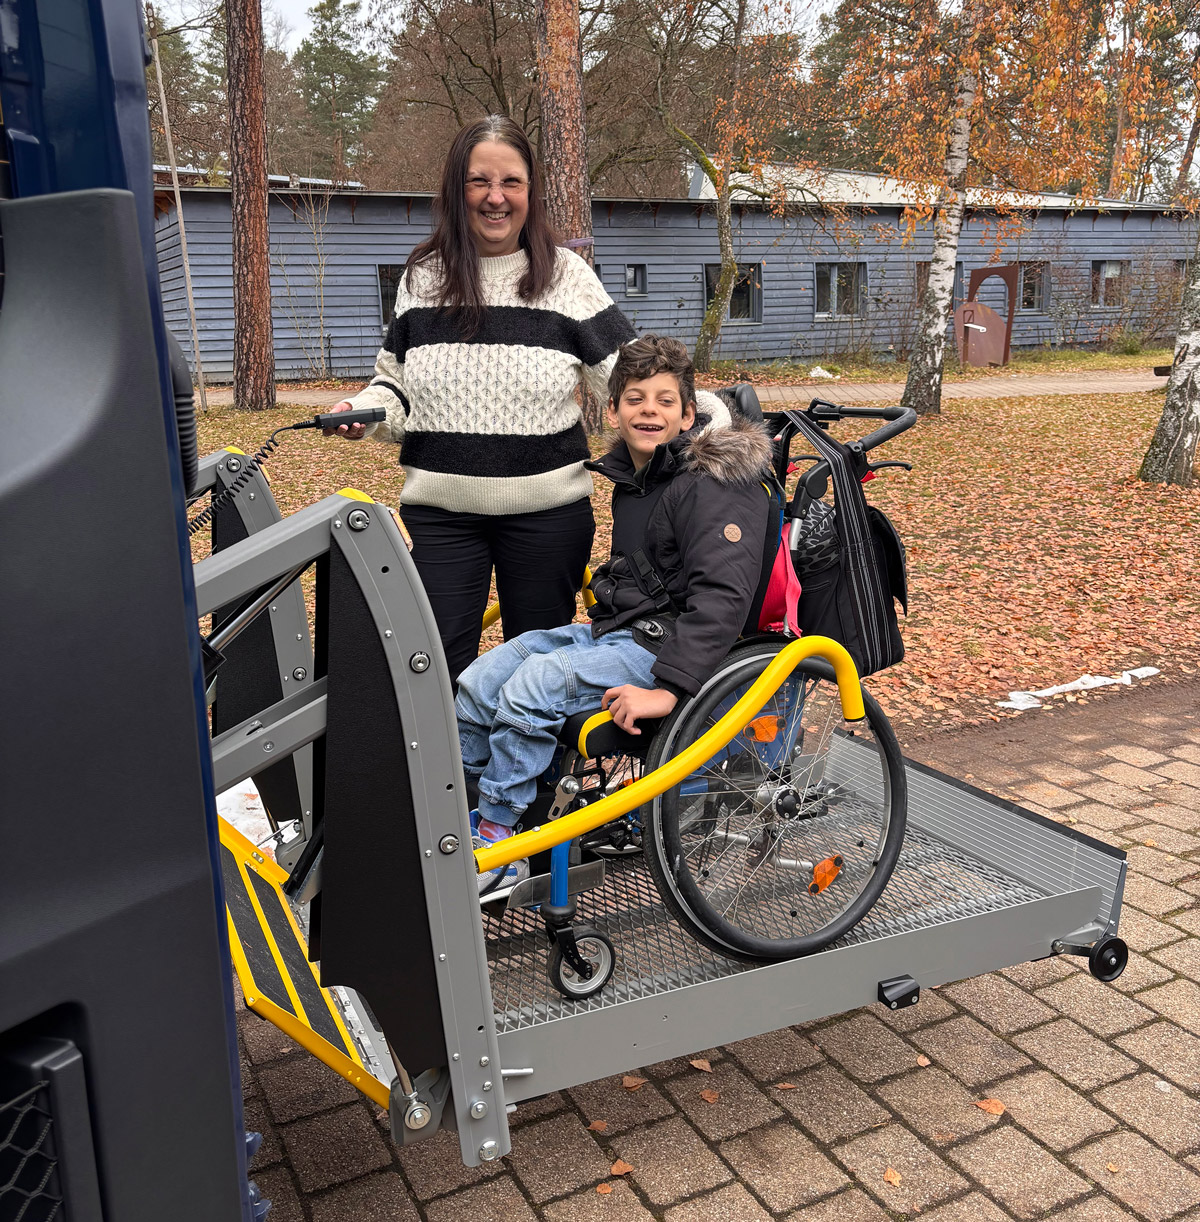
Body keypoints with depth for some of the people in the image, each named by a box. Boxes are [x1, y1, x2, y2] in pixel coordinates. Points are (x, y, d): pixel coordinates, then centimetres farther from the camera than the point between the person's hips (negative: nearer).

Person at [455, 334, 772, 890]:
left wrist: (668, 688, -32)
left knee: (533, 686, -27)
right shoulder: (633, 472, 13)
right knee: (478, 681, -4)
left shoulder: (713, 485, -16)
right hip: (615, 627, 9)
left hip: (667, 642, -9)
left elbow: (722, 593, -26)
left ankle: (496, 847, -12)